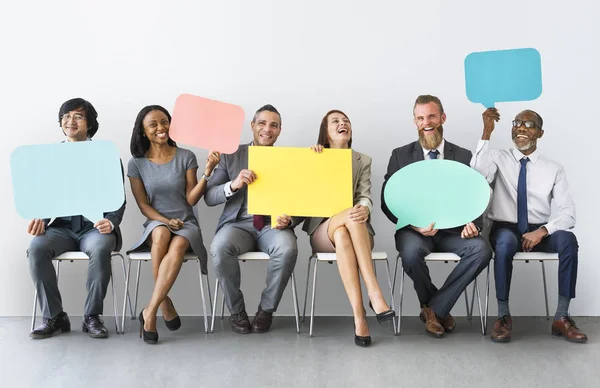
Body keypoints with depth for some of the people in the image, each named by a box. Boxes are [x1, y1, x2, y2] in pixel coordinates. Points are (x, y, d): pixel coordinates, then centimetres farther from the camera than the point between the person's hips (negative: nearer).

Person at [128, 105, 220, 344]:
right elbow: (143, 205, 2)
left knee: (178, 245, -37)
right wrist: (165, 220, -15)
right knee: (161, 233, -37)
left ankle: (150, 311, -32)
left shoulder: (186, 157, 1)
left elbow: (191, 199, -2)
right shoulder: (136, 163, 4)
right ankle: (165, 305, -25)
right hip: (156, 223, 1)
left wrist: (207, 173, -16)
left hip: (186, 224, 0)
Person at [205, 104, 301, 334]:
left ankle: (266, 309, -10)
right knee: (219, 247, -34)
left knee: (288, 249, -34)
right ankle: (236, 311, -10)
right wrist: (233, 185, -20)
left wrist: (290, 219, -20)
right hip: (238, 223, 0)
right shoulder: (231, 155, 8)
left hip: (273, 225, 0)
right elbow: (209, 197, 1)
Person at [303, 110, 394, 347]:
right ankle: (375, 294, -42)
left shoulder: (363, 161, 13)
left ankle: (359, 315, -45)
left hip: (351, 229, 1)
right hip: (322, 231, -1)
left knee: (343, 236, -38)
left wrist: (364, 210, -27)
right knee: (351, 215, -37)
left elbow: (365, 197, -3)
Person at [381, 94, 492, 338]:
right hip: (415, 229, -1)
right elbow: (388, 202, 0)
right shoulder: (400, 156, 5)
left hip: (452, 229, 1)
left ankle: (434, 309, -11)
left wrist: (473, 224, -19)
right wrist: (413, 224, -19)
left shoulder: (463, 156, 8)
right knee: (411, 251, -36)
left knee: (481, 250, -29)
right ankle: (439, 309, -4)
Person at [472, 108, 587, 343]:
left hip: (539, 232, 2)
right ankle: (503, 316, -26)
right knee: (506, 241, -37)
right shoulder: (499, 159, 3)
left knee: (567, 239, -29)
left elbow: (568, 213, -2)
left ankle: (561, 317, -22)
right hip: (506, 229, -2)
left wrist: (542, 231, -21)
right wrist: (487, 133, -24)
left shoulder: (554, 169, 6)